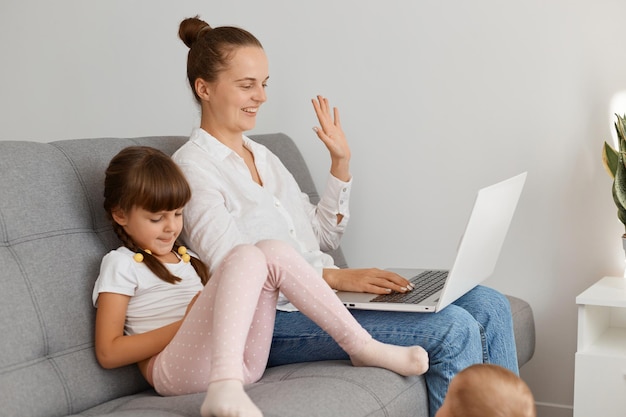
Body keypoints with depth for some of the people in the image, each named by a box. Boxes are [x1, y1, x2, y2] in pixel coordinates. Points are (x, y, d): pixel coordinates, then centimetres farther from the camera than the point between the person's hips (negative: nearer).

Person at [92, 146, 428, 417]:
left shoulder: (187, 259, 30)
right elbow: (108, 353, -3)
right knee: (246, 256, -25)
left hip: (241, 362, 7)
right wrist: (187, 322, -9)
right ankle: (224, 387, -47)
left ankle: (362, 346, -10)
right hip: (176, 369, -6)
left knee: (272, 251, -9)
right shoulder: (121, 264, 7)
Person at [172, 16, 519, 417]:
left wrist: (341, 164, 10)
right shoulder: (192, 168, -6)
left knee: (490, 305, -5)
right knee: (453, 328, -23)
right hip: (275, 319, -8)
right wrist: (337, 277, -24)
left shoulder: (263, 156, 19)